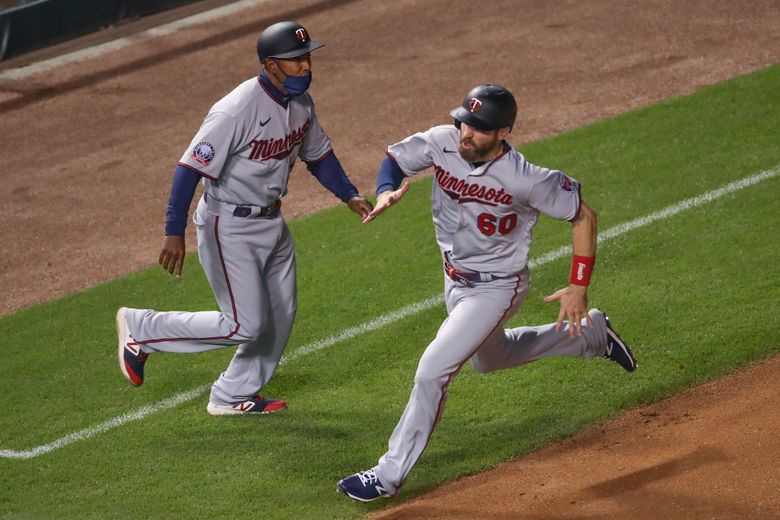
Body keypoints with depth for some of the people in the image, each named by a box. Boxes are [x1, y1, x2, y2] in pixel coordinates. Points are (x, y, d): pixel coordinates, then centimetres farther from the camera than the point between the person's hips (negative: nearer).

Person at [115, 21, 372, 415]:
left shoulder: (301, 103, -1)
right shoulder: (237, 112, -27)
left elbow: (317, 153, 17)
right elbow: (191, 168, -27)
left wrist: (349, 196, 6)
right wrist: (174, 233, -32)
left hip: (271, 221, 9)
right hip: (229, 227, -9)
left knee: (279, 316, 14)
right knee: (244, 324, -9)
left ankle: (233, 396, 30)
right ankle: (141, 328, 6)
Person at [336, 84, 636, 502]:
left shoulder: (525, 180, -31)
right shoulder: (441, 142, -19)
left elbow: (583, 216, -18)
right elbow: (394, 158, -2)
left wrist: (578, 287, -18)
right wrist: (387, 191, -25)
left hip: (496, 288, -7)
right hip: (456, 278, 7)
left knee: (432, 370, -16)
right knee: (488, 358, 31)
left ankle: (390, 475, -4)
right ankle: (590, 335, 50)